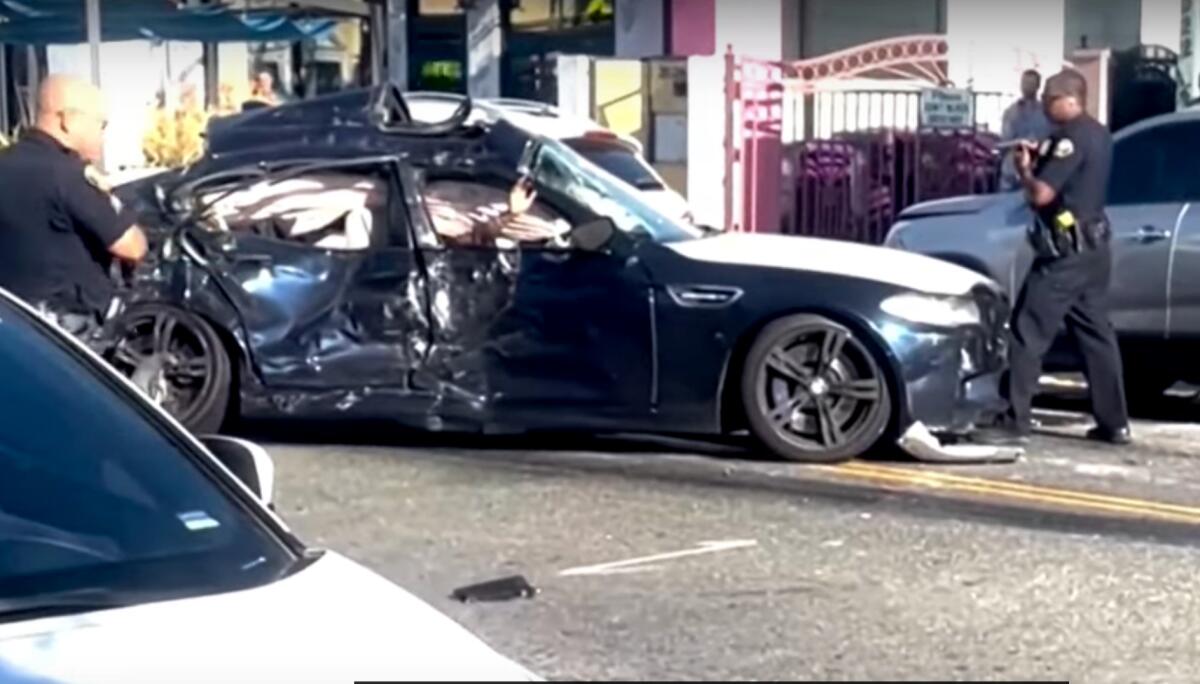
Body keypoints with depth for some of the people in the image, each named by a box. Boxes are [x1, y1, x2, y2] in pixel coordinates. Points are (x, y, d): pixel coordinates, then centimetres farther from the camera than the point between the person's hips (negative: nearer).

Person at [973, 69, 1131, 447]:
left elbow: (1041, 194, -22)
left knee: (1028, 334, -6)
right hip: (1093, 248, 10)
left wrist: (1024, 169, -4)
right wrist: (1041, 159, 9)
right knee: (1096, 334, 13)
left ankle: (1016, 423, -6)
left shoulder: (1071, 137, -17)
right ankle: (1114, 423, 15)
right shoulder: (1098, 134, 13)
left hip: (1066, 251, -10)